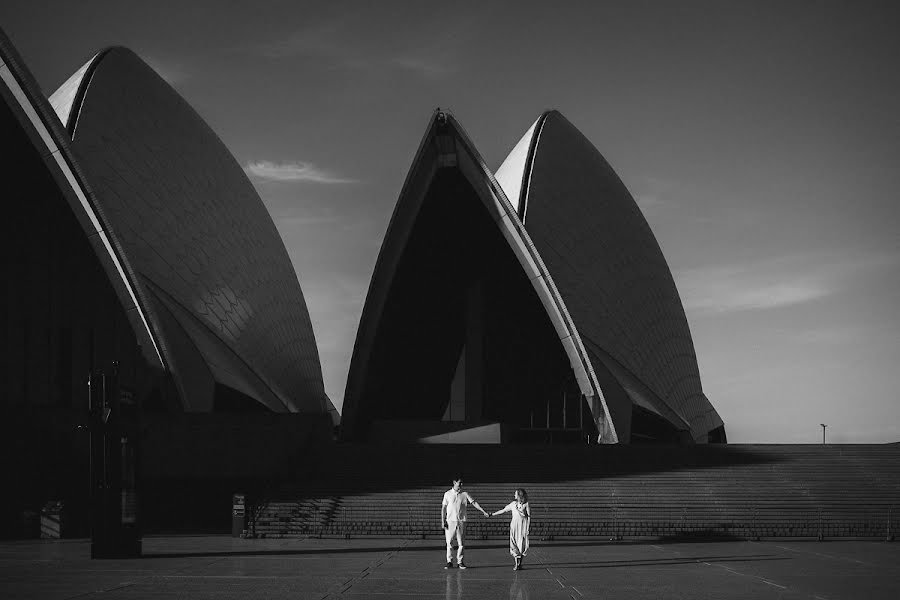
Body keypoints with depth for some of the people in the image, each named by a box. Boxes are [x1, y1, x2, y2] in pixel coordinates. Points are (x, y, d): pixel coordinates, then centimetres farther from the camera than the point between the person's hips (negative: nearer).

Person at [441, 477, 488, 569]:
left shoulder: (465, 494, 5)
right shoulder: (448, 494, 4)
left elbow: (474, 503, 1)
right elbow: (443, 508, 5)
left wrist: (483, 511, -9)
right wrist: (443, 521, -2)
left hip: (461, 521, 1)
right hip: (450, 521, -1)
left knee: (461, 543, 0)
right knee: (449, 543, -2)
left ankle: (460, 561, 7)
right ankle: (449, 561, 4)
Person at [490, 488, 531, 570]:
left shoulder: (526, 504, -1)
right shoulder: (513, 504, 10)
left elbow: (529, 516, -1)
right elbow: (503, 510, 17)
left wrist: (528, 527, -8)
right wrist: (492, 514, 18)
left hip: (523, 525, -3)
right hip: (514, 525, 3)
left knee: (522, 545, -2)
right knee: (514, 545, -5)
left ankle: (520, 563, 9)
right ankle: (516, 564, -2)